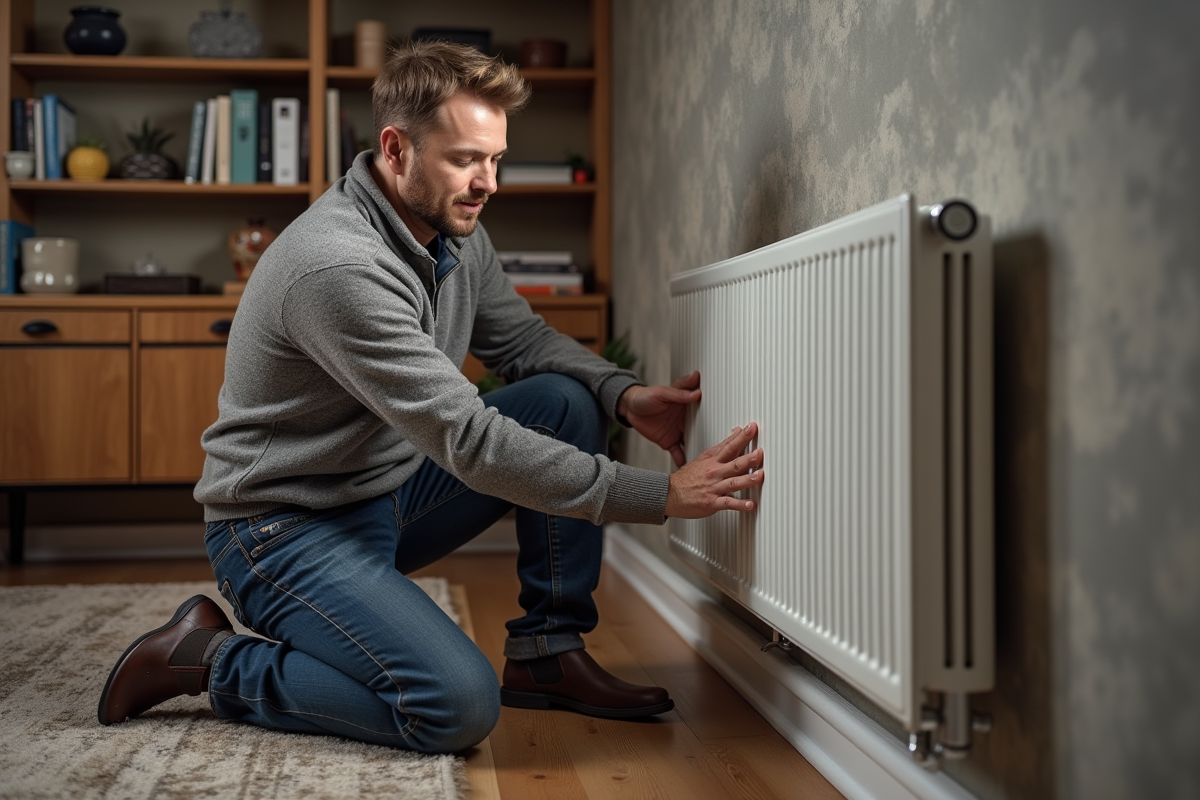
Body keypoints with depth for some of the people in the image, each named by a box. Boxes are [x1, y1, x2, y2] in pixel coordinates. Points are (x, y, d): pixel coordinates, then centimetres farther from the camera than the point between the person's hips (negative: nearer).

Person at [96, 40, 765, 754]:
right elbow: (470, 442, -32)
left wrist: (625, 395, -10)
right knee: (460, 707, -25)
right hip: (289, 528, -9)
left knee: (567, 400, -4)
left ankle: (548, 654, 4)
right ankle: (212, 660, -4)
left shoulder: (455, 230, 0)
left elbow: (523, 338, 11)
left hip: (392, 490, 9)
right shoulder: (339, 265, -30)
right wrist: (662, 495, -30)